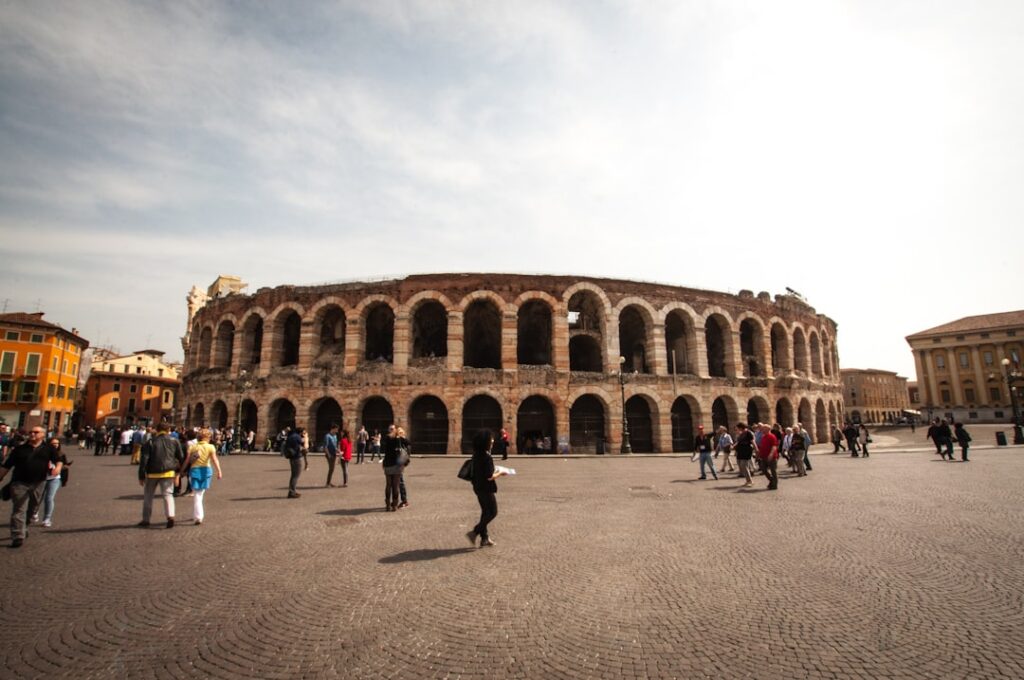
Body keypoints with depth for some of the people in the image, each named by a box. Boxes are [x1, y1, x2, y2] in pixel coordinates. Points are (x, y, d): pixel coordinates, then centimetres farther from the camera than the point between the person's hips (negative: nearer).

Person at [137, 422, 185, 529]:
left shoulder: (150, 443, 0)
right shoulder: (174, 441, 3)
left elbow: (143, 460, -4)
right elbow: (181, 457, 7)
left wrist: (141, 476, 1)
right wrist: (178, 471, 19)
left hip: (152, 473, 0)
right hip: (168, 472, 0)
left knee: (148, 496, 17)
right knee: (168, 494, 2)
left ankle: (146, 519, 23)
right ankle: (170, 516, -18)